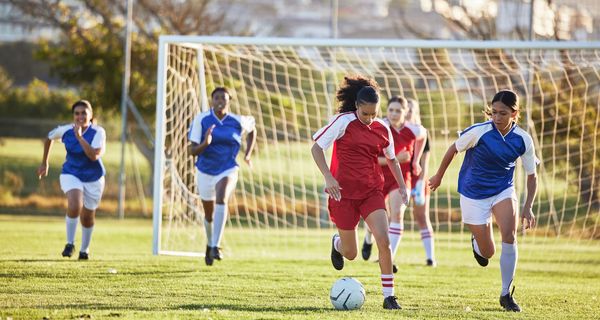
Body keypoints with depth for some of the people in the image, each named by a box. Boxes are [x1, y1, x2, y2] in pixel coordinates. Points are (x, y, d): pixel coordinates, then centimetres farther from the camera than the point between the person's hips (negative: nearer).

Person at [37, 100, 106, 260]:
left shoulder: (98, 132, -19)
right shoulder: (65, 131, -10)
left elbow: (94, 155, -34)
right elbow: (49, 138, 12)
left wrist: (79, 137, -36)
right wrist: (44, 163, 16)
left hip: (93, 178, 0)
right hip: (71, 174, 0)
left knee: (87, 217, 12)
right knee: (74, 206, -27)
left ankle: (84, 249, 39)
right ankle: (70, 244, -7)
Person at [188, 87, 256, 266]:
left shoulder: (238, 121, -7)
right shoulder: (201, 120, -12)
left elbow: (252, 130, 18)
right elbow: (191, 151, -13)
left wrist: (248, 154, 9)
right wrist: (205, 144, -33)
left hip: (228, 171, -1)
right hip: (205, 172, 1)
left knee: (221, 199, -32)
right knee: (209, 214, 15)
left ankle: (216, 247, -34)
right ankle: (209, 244, 47)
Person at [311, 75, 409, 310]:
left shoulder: (382, 129, 2)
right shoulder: (343, 122, -10)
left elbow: (392, 159, 19)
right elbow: (316, 148, -8)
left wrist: (401, 186, 9)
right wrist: (328, 178, -18)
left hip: (372, 192, 3)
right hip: (344, 193, -3)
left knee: (384, 241, -17)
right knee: (350, 253, 6)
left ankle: (388, 296, -9)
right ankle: (337, 244, 45)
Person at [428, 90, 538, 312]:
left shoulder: (523, 140, -12)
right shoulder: (479, 132, -21)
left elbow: (531, 176, -1)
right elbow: (453, 149, -3)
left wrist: (528, 208, -10)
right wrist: (439, 176, 9)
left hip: (503, 191, 2)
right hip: (473, 194, -2)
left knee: (509, 237, -24)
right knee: (487, 253, 2)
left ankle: (506, 294, -10)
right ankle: (476, 242, 42)